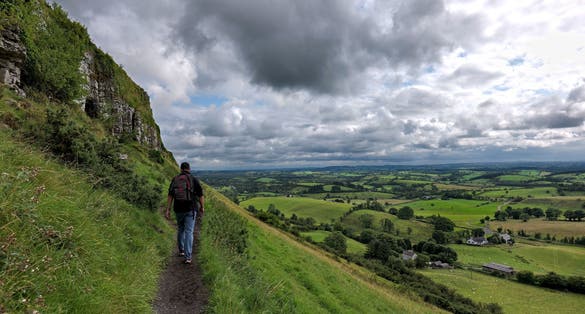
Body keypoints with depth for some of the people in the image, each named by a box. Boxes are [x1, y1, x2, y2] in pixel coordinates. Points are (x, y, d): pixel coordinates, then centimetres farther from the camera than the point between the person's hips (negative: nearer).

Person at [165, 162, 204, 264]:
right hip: (190, 209, -3)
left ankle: (181, 250, 37)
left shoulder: (175, 179, 2)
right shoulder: (194, 179, -6)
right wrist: (202, 207, 10)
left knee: (180, 229, 25)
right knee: (189, 232, -3)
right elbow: (201, 195, -5)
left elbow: (170, 195, -4)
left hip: (178, 209, 3)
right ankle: (188, 257, -8)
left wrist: (167, 210, -5)